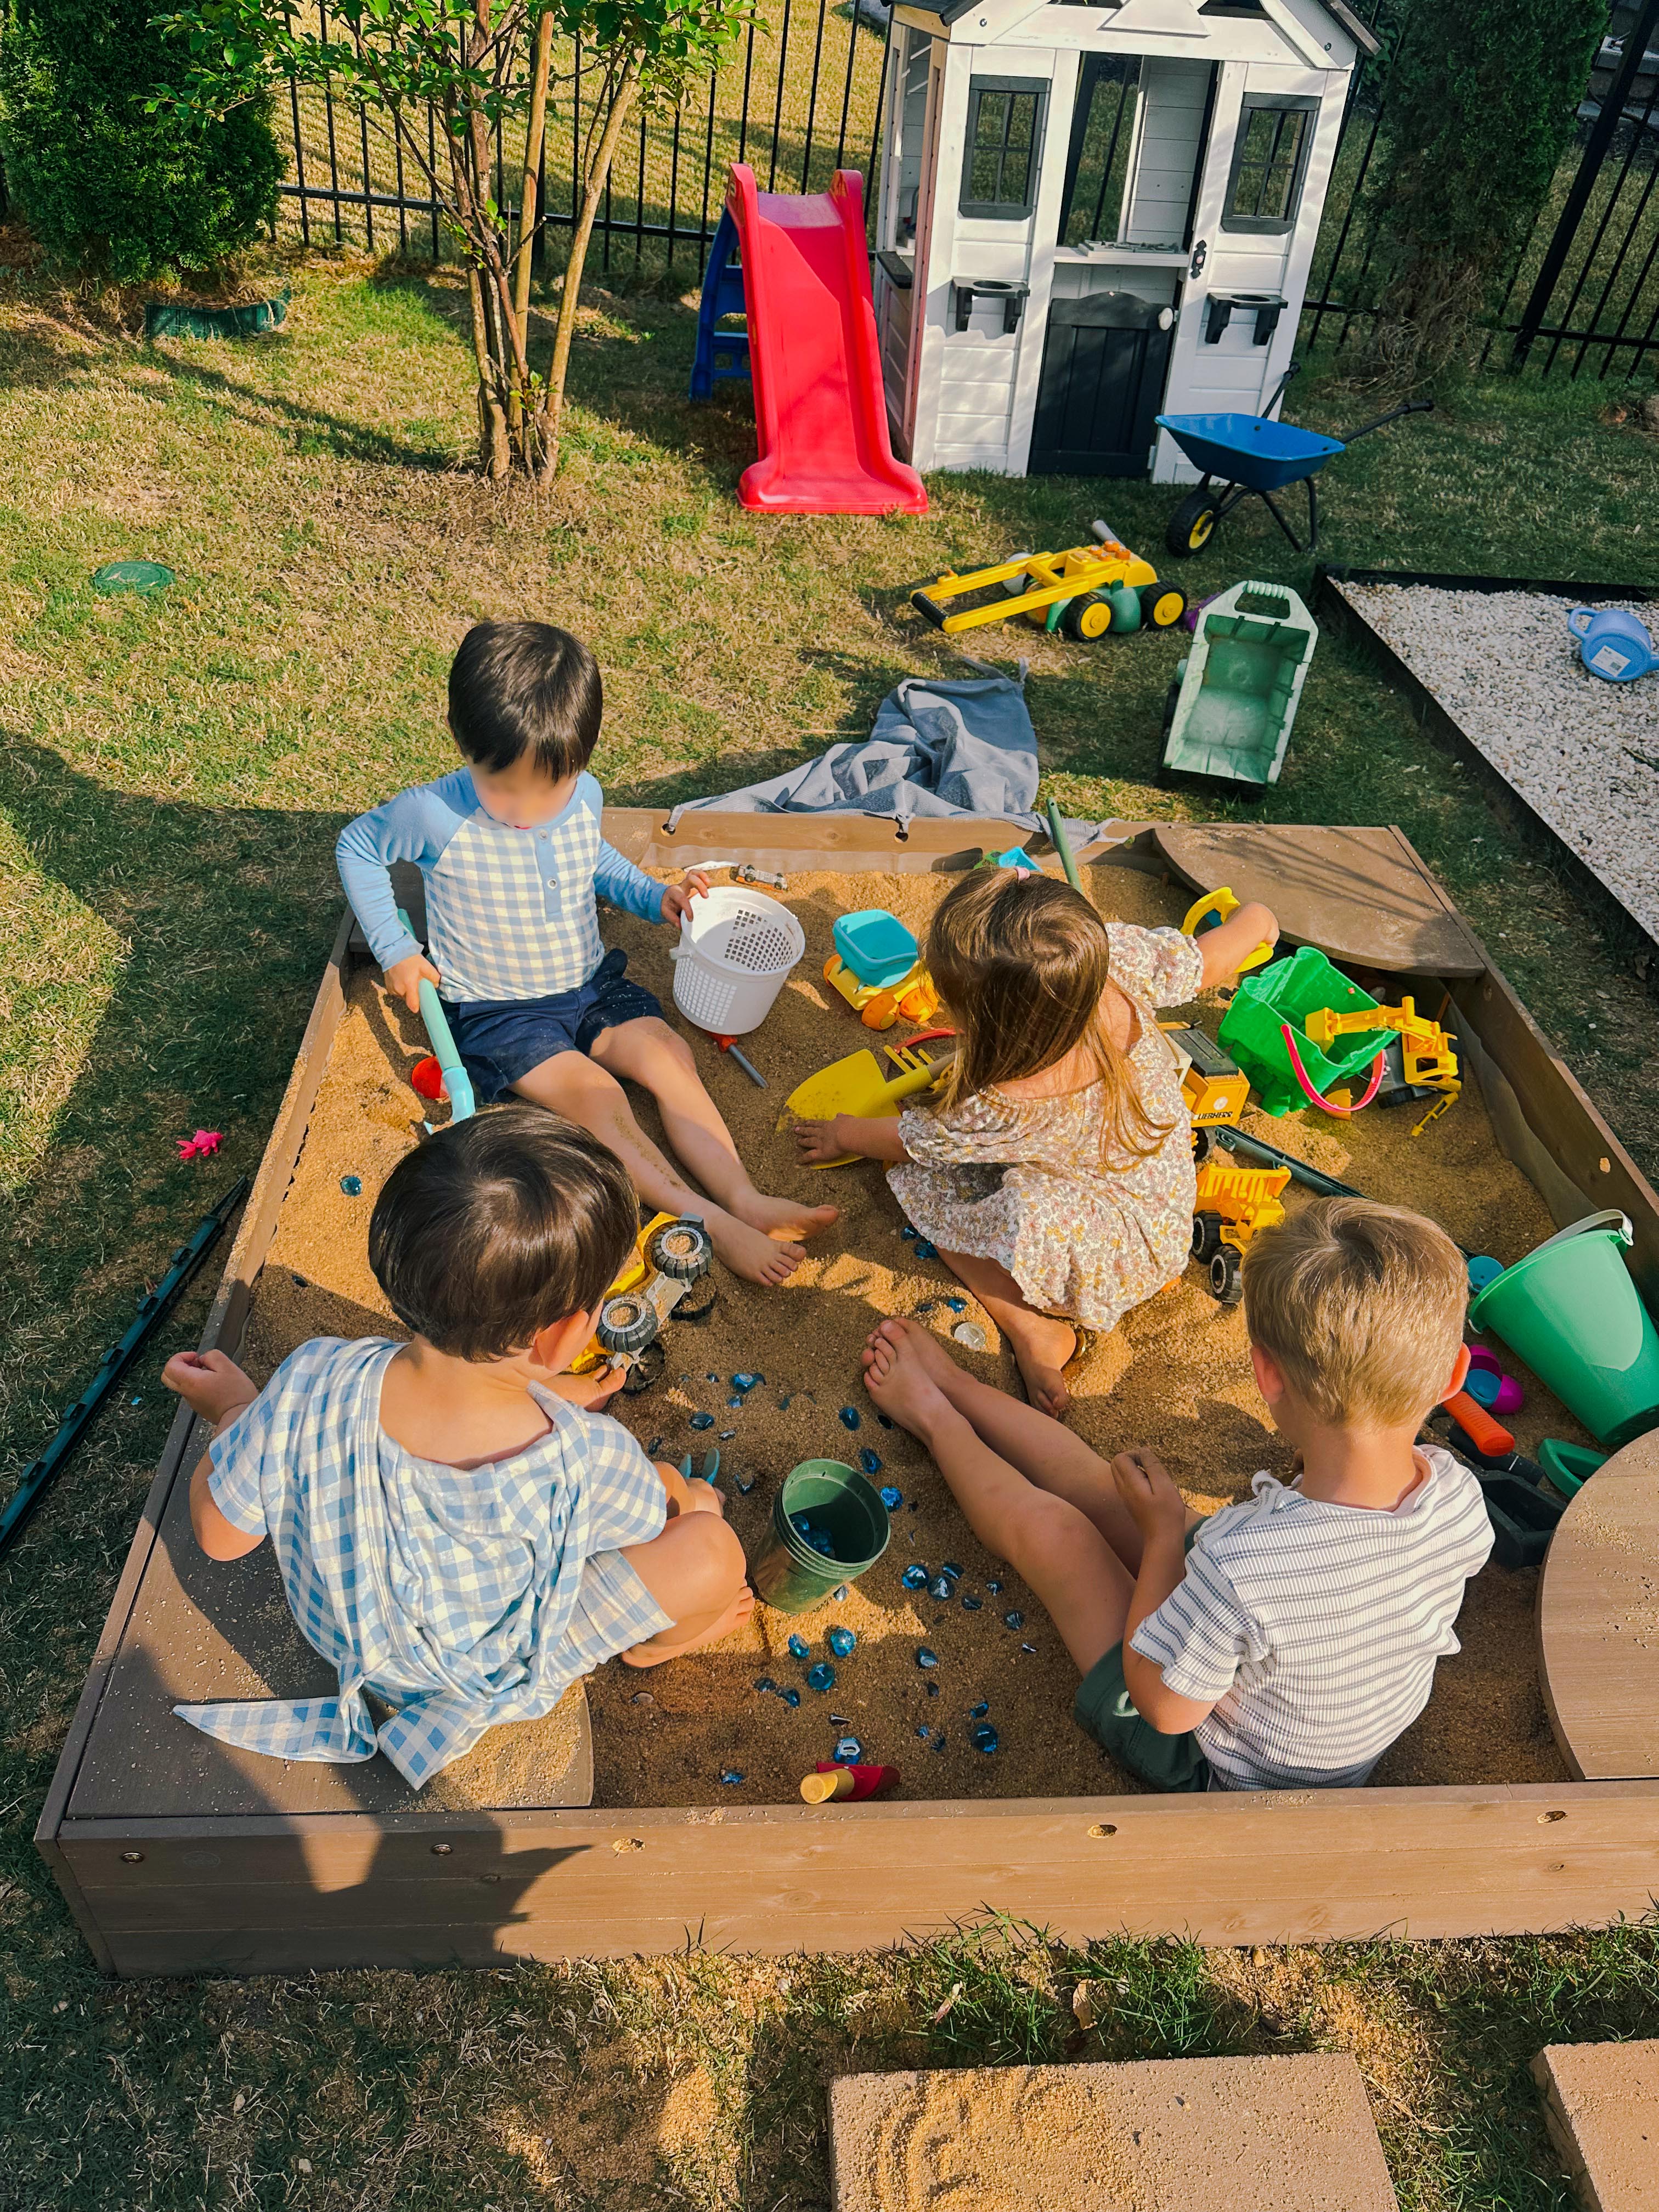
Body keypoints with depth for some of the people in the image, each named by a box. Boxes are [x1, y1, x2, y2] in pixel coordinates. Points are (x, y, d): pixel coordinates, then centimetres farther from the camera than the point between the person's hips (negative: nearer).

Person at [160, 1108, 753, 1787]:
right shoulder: (588, 1464, -40)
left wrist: (231, 1411, 2)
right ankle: (655, 1644, 27)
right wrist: (686, 1499, 9)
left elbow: (220, 1533, -16)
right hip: (495, 1673, -4)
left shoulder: (312, 1384, -34)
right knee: (712, 1551, -5)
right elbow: (648, 1522, -15)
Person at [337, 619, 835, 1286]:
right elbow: (357, 845, 2)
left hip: (591, 986, 5)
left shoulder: (586, 797, -6)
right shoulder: (434, 815, -19)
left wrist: (654, 896, 4)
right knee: (595, 1095, -26)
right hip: (498, 1011, -5)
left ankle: (745, 1196, -22)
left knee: (670, 1056, -18)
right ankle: (711, 1224, -30)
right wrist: (394, 949, -4)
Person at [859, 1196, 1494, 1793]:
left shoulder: (1238, 1565, -46)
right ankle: (952, 1385, 36)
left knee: (1045, 1523, 4)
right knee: (1103, 1487, 12)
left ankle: (933, 1415, 36)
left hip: (1221, 1773, -5)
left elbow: (1164, 1706, -27)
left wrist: (1166, 1532, -20)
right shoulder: (1459, 1493, -26)